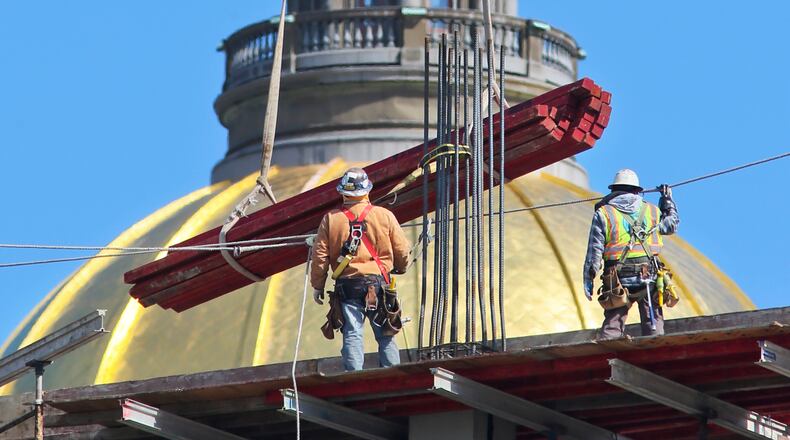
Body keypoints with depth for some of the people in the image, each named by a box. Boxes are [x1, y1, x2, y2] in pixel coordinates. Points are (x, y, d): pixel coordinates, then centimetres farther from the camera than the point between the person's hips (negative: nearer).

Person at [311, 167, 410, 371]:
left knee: (352, 334, 0)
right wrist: (400, 269, 27)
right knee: (386, 336, 7)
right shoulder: (384, 216, 1)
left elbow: (320, 255, 2)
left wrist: (317, 285, 12)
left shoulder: (331, 219, 2)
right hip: (378, 282, 0)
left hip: (346, 285, 0)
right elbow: (402, 250, 6)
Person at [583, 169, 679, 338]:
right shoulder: (652, 211, 9)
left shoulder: (603, 214, 2)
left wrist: (588, 280, 3)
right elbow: (672, 224, 29)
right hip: (649, 279, 1)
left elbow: (594, 251, -2)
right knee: (653, 326, 4)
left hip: (618, 282, -1)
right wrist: (668, 200, 44)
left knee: (612, 326, 3)